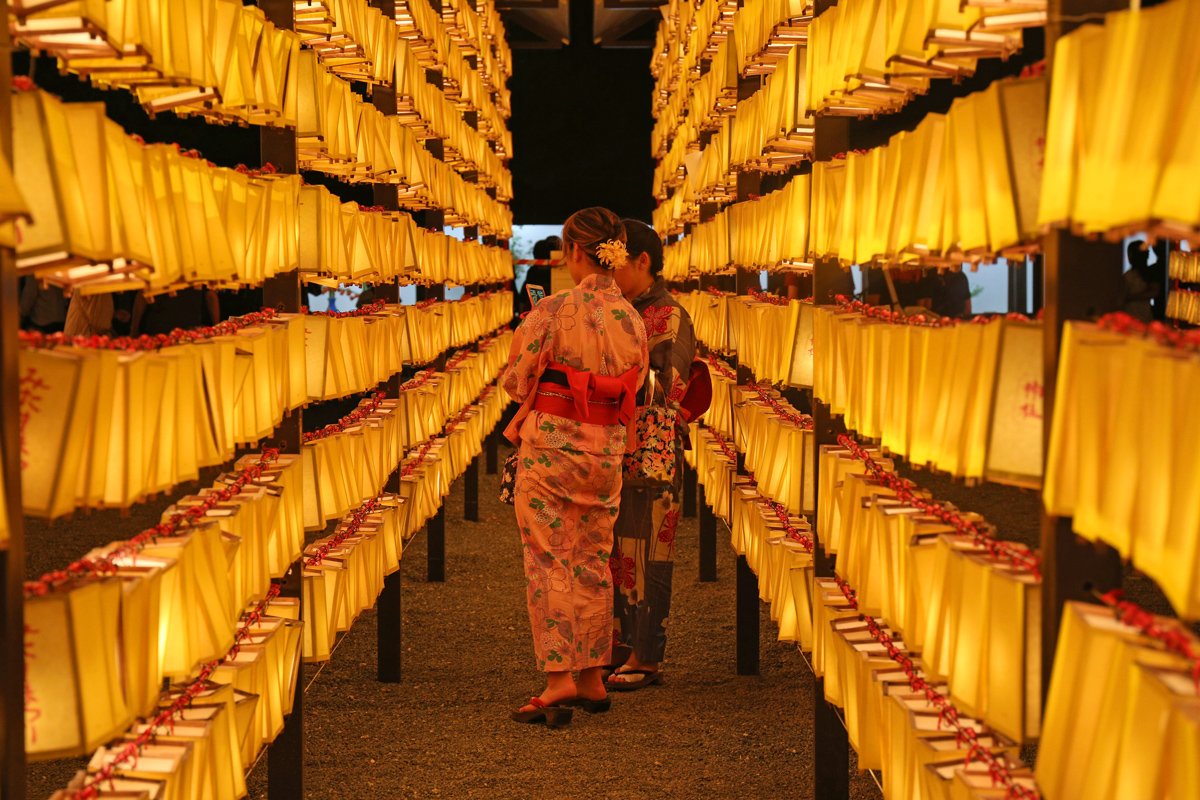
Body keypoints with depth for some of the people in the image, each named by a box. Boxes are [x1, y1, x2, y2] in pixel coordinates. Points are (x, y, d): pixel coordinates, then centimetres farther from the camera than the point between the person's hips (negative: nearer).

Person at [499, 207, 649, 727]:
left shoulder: (553, 311, -13)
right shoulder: (632, 318, 2)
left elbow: (515, 381, -5)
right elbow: (632, 390, 11)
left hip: (551, 442, -5)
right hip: (606, 448, 5)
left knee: (550, 562, -2)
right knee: (594, 563, 13)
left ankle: (559, 680, -8)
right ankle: (593, 679, 18)